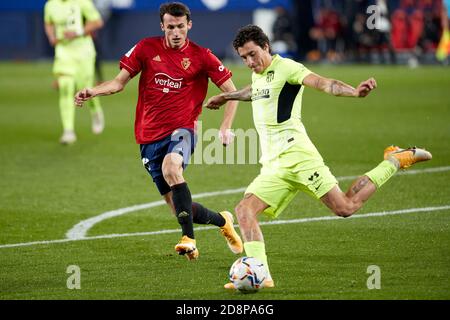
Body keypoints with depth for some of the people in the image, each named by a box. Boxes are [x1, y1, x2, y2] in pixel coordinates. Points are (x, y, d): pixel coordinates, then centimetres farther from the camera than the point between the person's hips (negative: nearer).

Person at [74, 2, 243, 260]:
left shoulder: (200, 56, -1)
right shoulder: (146, 48, 4)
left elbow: (231, 91, 4)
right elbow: (119, 82, 8)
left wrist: (226, 127, -9)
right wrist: (93, 92, -10)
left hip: (181, 131, -3)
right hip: (150, 136, 3)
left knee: (171, 166, -38)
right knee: (179, 207, 3)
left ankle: (189, 239, -36)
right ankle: (222, 221, 34)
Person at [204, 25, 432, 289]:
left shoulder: (285, 67, -5)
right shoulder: (258, 76, 20)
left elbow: (322, 83, -21)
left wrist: (355, 92, -39)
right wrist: (227, 97, 60)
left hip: (295, 153, -8)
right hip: (273, 166, 8)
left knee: (345, 208, -11)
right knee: (245, 210, -12)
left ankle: (396, 160, 8)